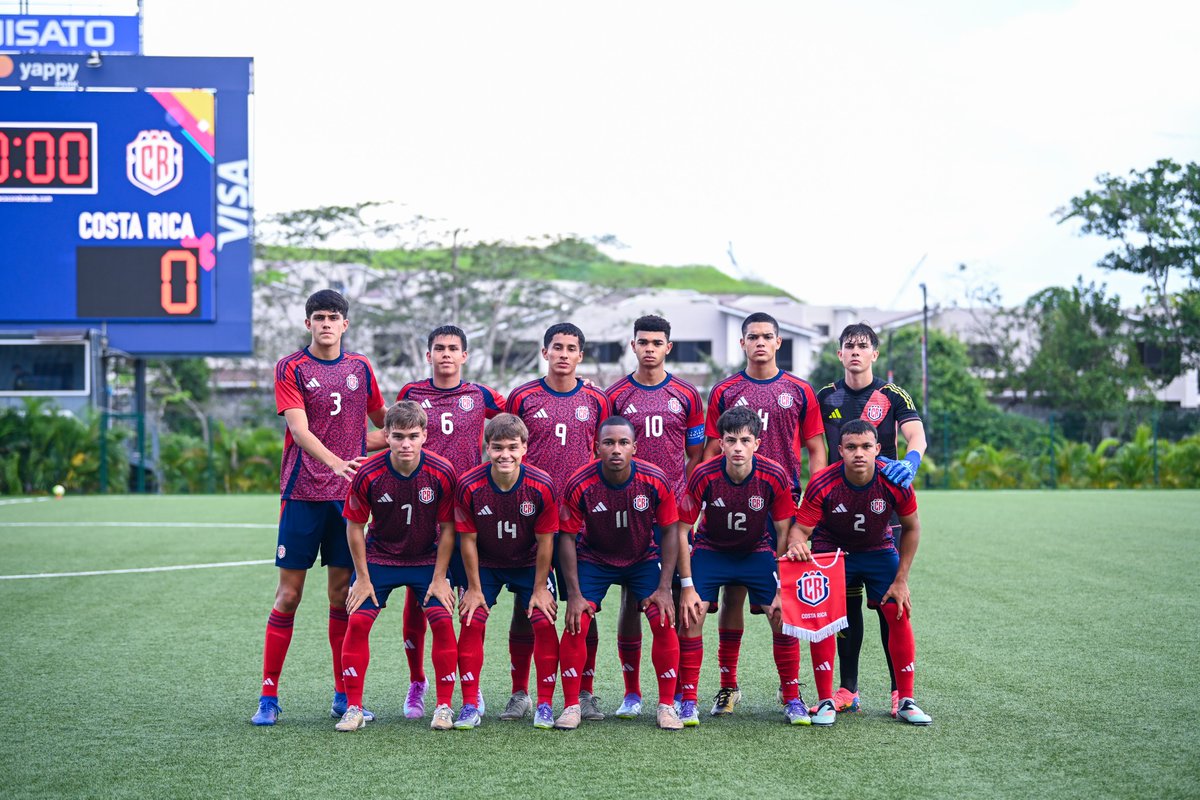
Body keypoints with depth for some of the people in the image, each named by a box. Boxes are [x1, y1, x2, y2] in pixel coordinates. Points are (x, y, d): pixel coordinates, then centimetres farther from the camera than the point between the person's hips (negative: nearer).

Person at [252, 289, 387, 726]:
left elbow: (385, 425, 25)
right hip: (302, 493, -3)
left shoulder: (361, 367, 10)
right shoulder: (290, 368, -2)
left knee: (342, 595, 6)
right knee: (288, 594, -2)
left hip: (348, 495, 3)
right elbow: (300, 430, -16)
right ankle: (269, 696, 5)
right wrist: (336, 461, -30)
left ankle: (343, 695, 13)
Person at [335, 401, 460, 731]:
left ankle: (444, 707, -1)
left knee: (442, 620, -14)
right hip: (378, 558, 0)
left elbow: (447, 528, -9)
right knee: (358, 621, -11)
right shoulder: (368, 474, -20)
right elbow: (355, 526, -7)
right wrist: (363, 578, -7)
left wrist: (439, 578, -10)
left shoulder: (442, 472, -20)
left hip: (428, 560, 0)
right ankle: (353, 708, 0)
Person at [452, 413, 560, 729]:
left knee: (544, 623, -11)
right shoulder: (469, 485, -23)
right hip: (485, 564, 0)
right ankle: (469, 707, -1)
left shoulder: (541, 485, -24)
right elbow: (468, 539, -12)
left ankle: (545, 705, 1)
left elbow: (545, 540, -13)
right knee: (471, 622, -11)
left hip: (529, 564, 0)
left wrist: (540, 588, -10)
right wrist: (474, 588, -8)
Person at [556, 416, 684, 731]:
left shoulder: (655, 480, -22)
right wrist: (575, 594, -17)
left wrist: (663, 589, -13)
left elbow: (670, 530, -10)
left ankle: (667, 706, 1)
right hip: (594, 560, 0)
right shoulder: (579, 485, -25)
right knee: (576, 623, -14)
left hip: (644, 559, 1)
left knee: (664, 622, -13)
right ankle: (571, 706, 0)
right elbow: (568, 538, -14)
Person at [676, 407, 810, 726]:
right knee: (691, 615, -17)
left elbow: (784, 534, -11)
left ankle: (793, 700, 4)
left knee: (783, 616, -13)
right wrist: (687, 586, -18)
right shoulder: (704, 476, -25)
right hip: (710, 551, -1)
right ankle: (688, 702, -4)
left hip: (757, 551, 1)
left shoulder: (775, 477, -23)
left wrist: (783, 588, -12)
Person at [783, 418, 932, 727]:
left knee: (899, 615, -11)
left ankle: (905, 702, 1)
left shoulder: (896, 481, -23)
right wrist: (796, 544, -47)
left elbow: (911, 528, -7)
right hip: (831, 549, -1)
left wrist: (901, 580, -8)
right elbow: (800, 528, -21)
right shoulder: (822, 484, -27)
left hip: (879, 549, 1)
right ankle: (826, 701, -5)